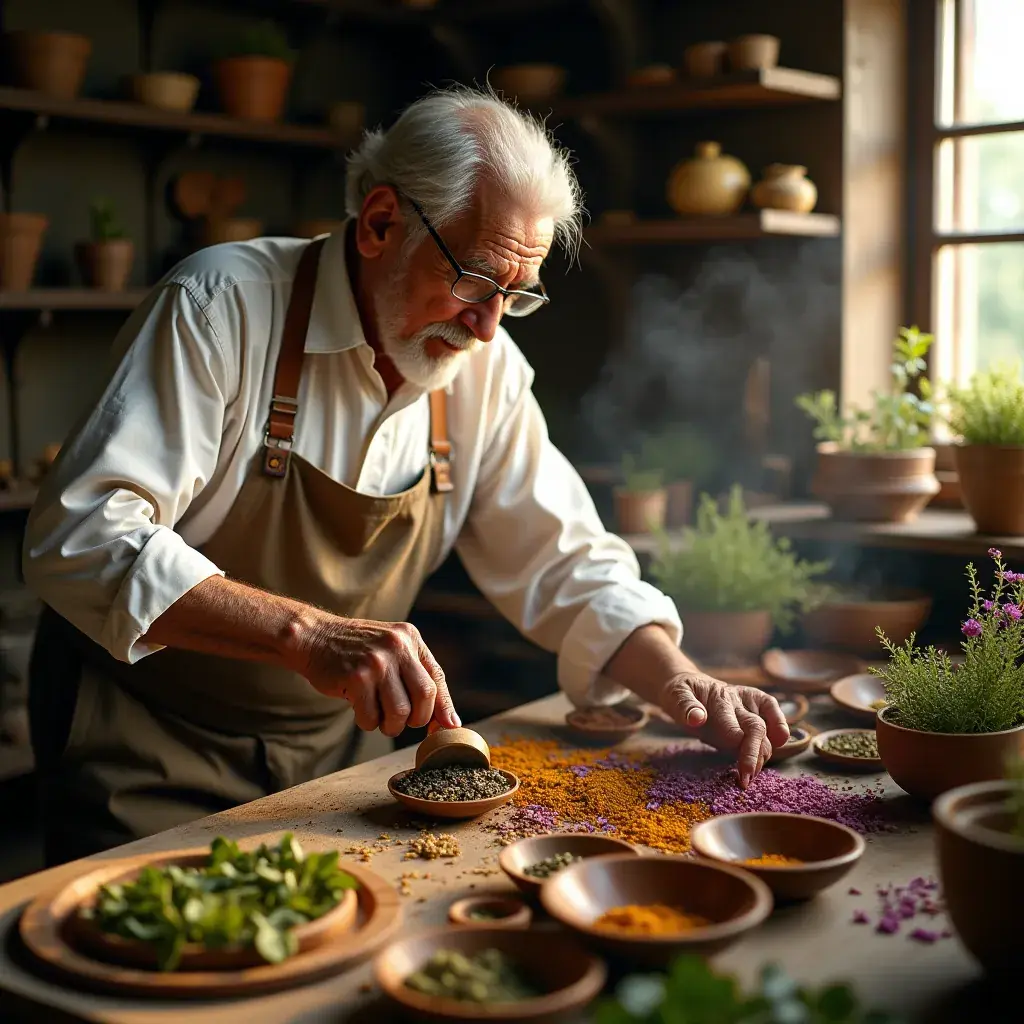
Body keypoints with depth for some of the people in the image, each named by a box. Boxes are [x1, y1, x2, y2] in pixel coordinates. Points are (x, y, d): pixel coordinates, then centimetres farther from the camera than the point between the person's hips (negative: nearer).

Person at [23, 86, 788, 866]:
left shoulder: (484, 369, -2)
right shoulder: (222, 307, -19)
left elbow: (563, 563, 4)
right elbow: (82, 537, -27)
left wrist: (683, 685, -12)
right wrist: (305, 633, -38)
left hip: (321, 750, 5)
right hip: (149, 751, -4)